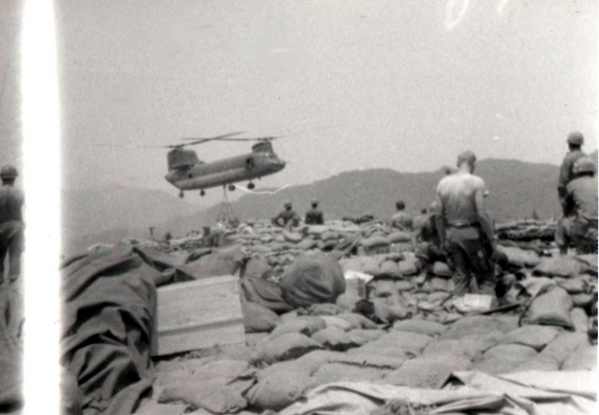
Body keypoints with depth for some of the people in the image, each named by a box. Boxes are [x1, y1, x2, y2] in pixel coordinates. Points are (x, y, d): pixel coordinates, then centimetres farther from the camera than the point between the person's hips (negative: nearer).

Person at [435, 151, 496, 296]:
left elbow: (439, 215, 4)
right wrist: (491, 237, -9)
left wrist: (442, 240, 12)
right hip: (472, 233, -5)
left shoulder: (443, 183, 1)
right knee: (486, 275, 8)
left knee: (460, 277, 14)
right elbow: (482, 214, -17)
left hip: (452, 233, 5)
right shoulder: (476, 183, -13)